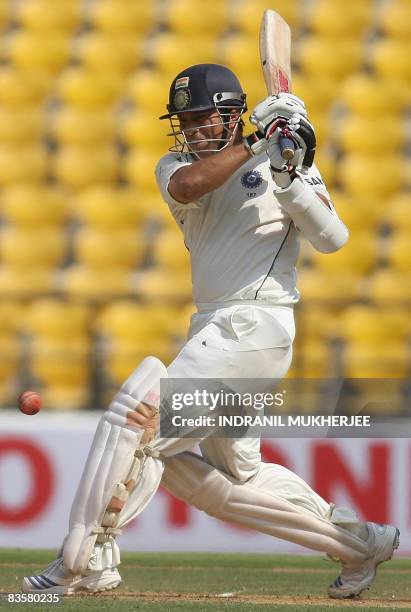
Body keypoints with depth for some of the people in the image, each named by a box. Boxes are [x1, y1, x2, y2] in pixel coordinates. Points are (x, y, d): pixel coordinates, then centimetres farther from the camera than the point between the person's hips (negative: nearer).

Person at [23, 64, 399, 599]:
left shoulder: (282, 159, -2)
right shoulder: (177, 165, 12)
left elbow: (333, 239, -14)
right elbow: (187, 185, -14)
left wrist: (289, 177, -25)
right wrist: (253, 143, -17)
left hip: (254, 324, -8)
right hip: (214, 331, 8)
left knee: (141, 416, -18)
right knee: (236, 471, 14)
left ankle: (86, 562, -17)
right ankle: (357, 540, 26)